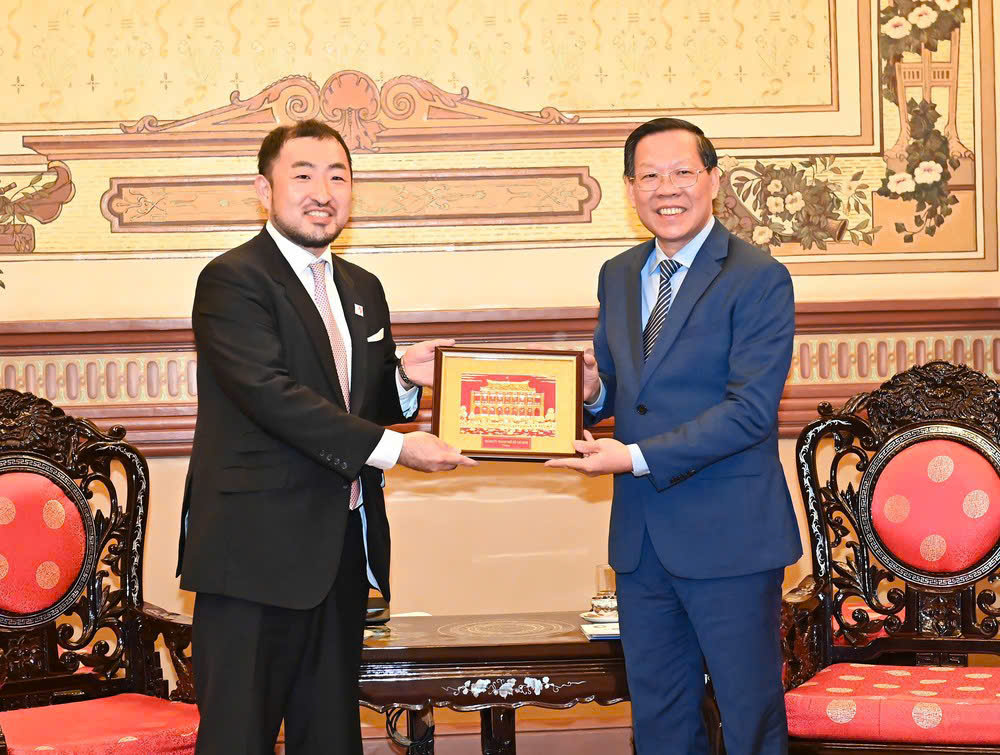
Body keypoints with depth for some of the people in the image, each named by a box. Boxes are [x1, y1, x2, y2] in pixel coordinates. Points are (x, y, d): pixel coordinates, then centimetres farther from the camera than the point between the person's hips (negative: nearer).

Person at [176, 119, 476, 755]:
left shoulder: (362, 289, 17)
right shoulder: (233, 281, -9)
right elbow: (271, 394, -20)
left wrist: (406, 380, -1)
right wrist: (393, 447, -22)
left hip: (342, 547, 8)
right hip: (255, 552, -7)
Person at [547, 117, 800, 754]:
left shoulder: (759, 279, -10)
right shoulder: (618, 276, 12)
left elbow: (751, 410, -18)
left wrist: (637, 457, -20)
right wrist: (592, 393, -7)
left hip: (727, 535, -6)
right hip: (640, 535, 6)